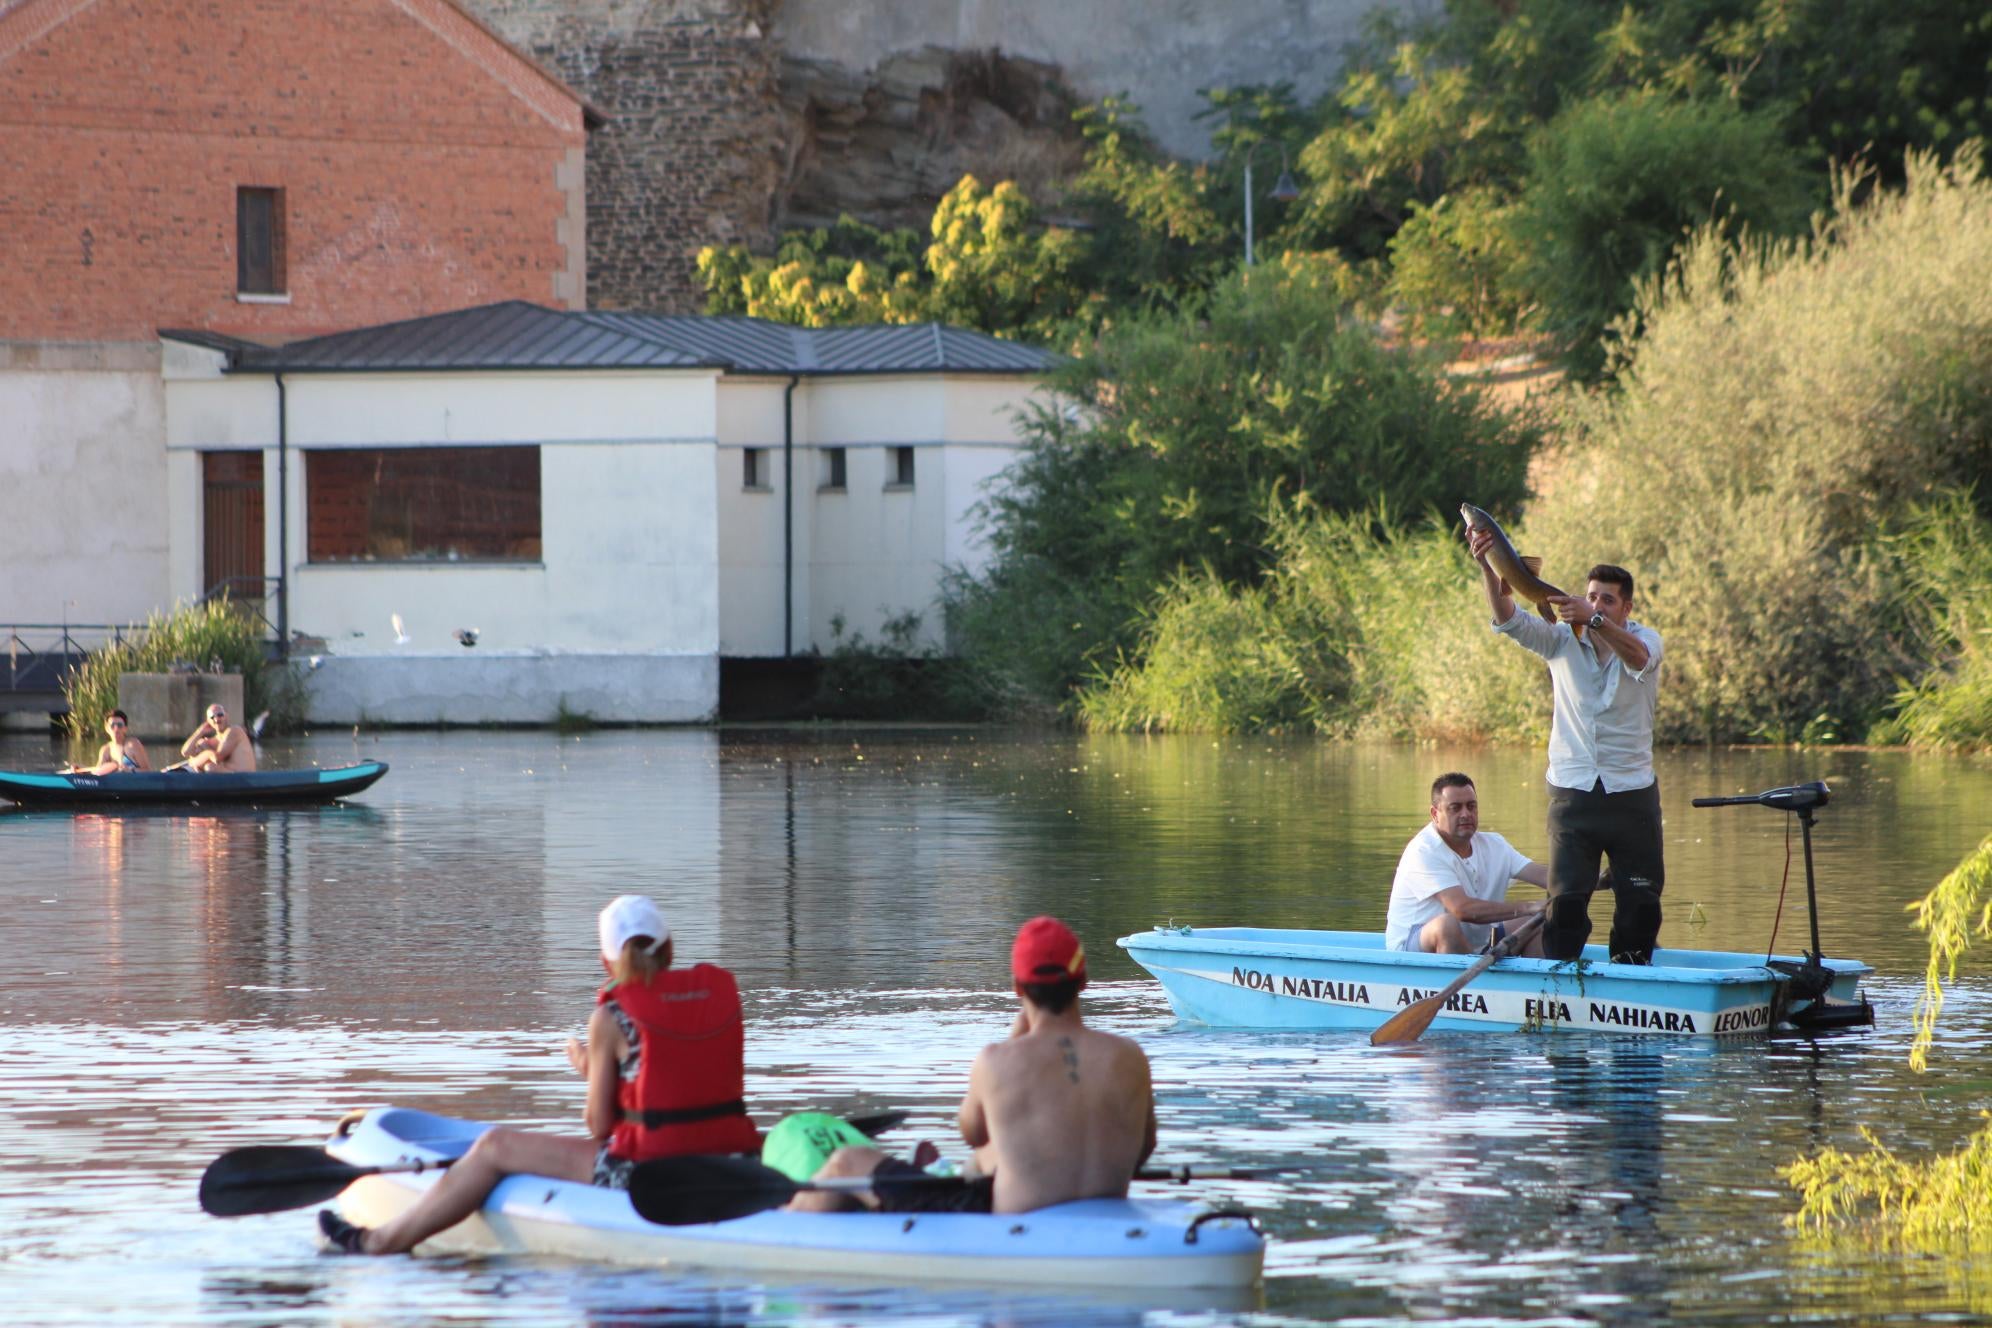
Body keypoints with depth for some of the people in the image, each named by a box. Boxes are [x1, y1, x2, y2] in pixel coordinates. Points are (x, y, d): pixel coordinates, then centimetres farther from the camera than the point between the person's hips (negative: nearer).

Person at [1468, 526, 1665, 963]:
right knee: (1565, 899, -6)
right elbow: (1508, 619, -12)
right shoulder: (1562, 640, 3)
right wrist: (1487, 566, -30)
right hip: (1572, 791, 0)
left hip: (1631, 792, 0)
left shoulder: (1644, 639, -2)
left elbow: (1636, 656, -27)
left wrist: (1593, 620, -46)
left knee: (1641, 902, 5)